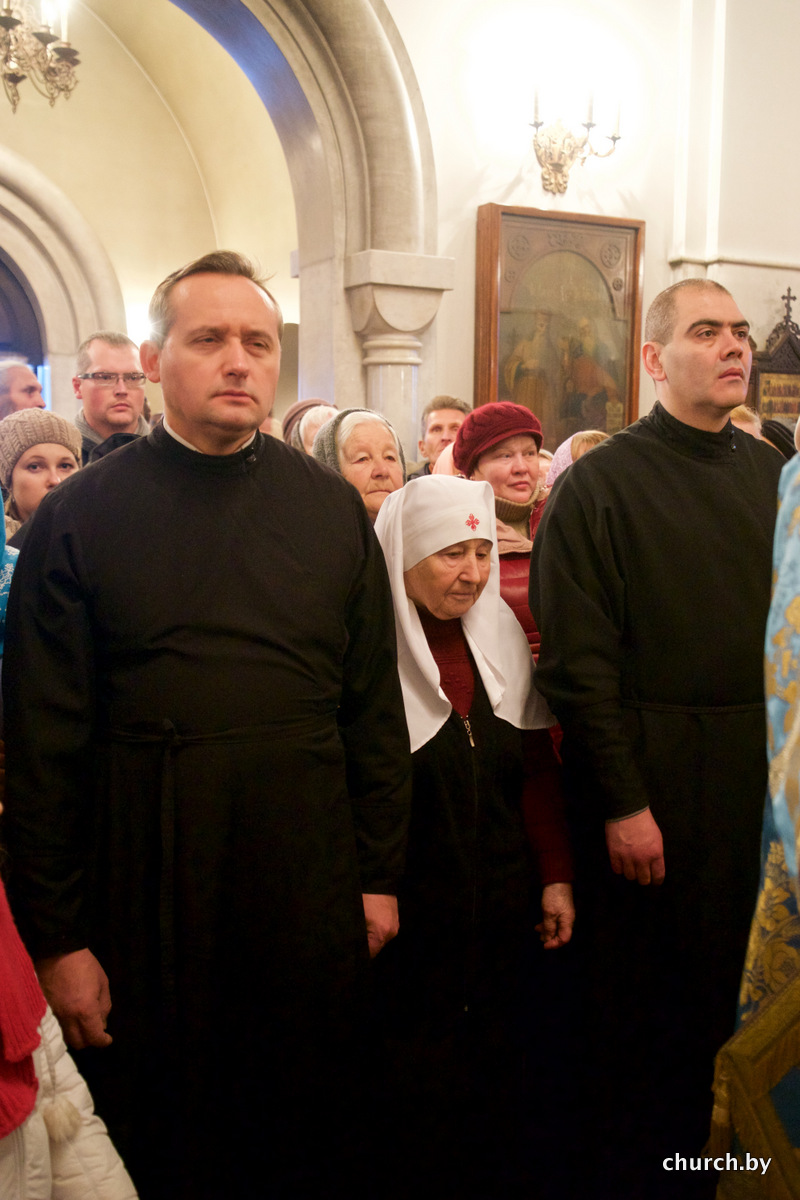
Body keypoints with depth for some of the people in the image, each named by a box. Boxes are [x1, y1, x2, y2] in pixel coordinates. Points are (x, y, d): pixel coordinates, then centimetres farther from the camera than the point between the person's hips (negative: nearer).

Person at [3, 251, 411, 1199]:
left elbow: (374, 704, 5)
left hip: (310, 876, 2)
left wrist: (380, 873, 5)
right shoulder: (79, 516, -5)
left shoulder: (332, 509, 3)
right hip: (145, 886, -1)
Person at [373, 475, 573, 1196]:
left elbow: (537, 768, 10)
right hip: (406, 918, -5)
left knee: (497, 1081, 14)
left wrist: (556, 877, 7)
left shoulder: (503, 639, 6)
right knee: (411, 1100, 7)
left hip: (502, 916, 5)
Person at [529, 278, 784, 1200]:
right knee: (638, 1004, 8)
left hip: (756, 774, 5)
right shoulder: (599, 484, -6)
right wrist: (623, 802, -14)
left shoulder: (770, 476, 9)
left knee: (723, 989, 16)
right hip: (650, 778, -5)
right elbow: (577, 661, -11)